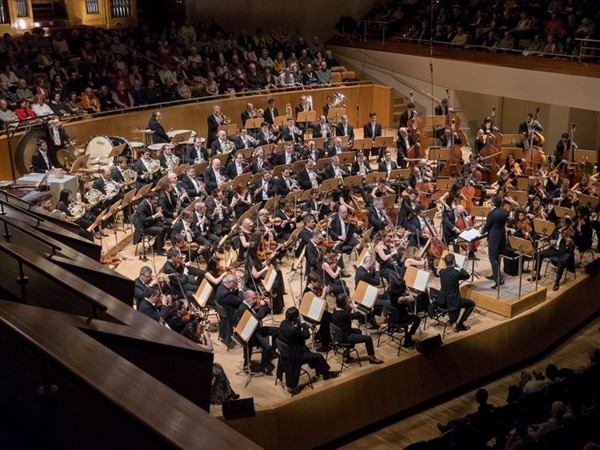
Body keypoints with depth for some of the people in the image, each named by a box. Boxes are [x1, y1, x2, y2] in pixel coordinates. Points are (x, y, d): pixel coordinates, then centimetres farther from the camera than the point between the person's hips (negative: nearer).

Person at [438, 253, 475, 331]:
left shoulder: (441, 272, -6)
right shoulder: (456, 273, -22)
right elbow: (467, 276, -2)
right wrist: (459, 267, 3)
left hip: (442, 300, 6)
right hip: (453, 301, -6)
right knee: (471, 304, 15)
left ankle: (452, 319, 44)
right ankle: (460, 324, 9)